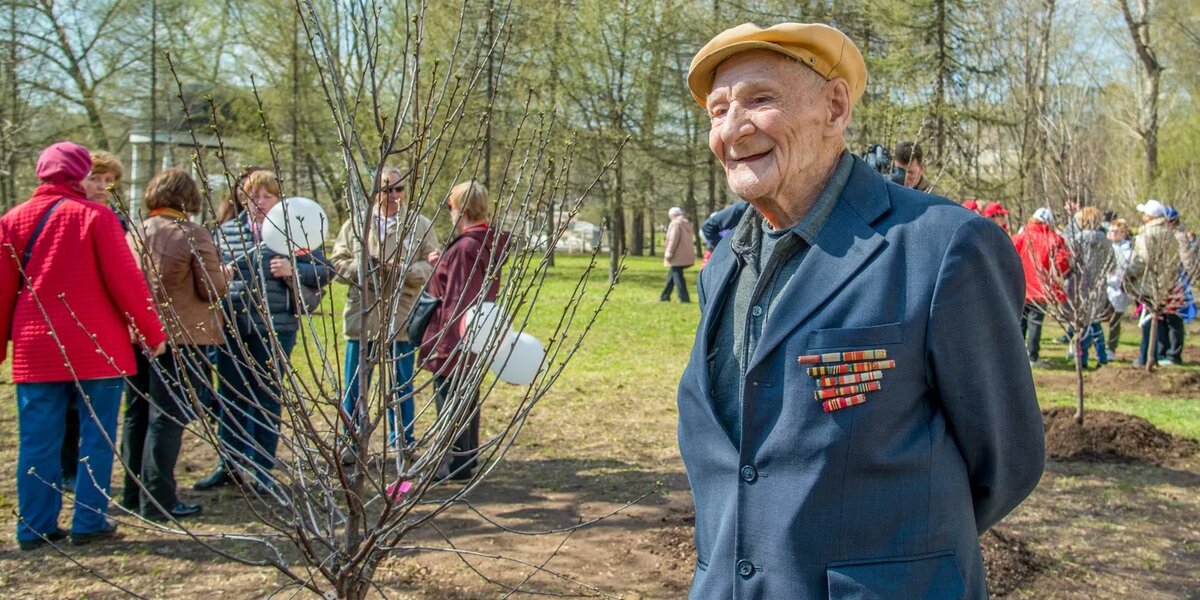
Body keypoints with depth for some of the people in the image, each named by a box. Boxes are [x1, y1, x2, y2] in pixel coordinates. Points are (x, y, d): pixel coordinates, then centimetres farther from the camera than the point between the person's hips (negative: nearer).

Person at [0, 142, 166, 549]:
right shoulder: (95, 216, -7)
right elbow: (125, 280, -9)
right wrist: (153, 332, -1)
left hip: (35, 351, 4)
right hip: (96, 348, -4)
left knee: (38, 440, 9)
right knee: (96, 436, 6)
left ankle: (35, 527, 14)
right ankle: (90, 522, 9)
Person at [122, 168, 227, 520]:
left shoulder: (133, 234, 7)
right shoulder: (193, 236, -10)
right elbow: (213, 289, -11)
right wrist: (224, 276, 9)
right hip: (180, 336, -6)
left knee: (137, 415, 15)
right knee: (167, 418, -2)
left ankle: (134, 494, 23)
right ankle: (158, 501, 0)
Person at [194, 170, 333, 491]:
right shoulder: (226, 231, 12)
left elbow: (325, 271, -1)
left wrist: (292, 271, -18)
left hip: (274, 328, -3)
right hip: (231, 327, 3)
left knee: (266, 398, 5)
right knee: (230, 397, 9)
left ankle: (262, 468, 16)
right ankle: (229, 464, 21)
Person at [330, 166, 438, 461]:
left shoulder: (421, 226, 4)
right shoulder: (355, 225, 10)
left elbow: (433, 266, -3)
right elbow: (337, 261, 7)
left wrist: (402, 270, -19)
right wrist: (361, 268, -13)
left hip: (402, 317, -1)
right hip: (361, 317, 2)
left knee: (401, 384, 8)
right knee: (355, 384, 7)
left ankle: (402, 444, 21)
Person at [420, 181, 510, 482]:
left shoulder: (465, 247, -21)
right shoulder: (488, 244, 8)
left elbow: (458, 300, -23)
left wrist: (444, 343, -23)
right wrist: (443, 264, 14)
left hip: (455, 340, -10)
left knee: (450, 400, 0)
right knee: (467, 398, 18)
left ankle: (456, 464, 7)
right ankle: (467, 458, 29)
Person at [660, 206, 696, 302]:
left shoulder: (675, 224, -12)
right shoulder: (688, 224, 15)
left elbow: (673, 240, -19)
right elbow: (692, 239, 19)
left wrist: (668, 254, -15)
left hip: (678, 256, -9)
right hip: (686, 255, 9)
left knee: (677, 276, -4)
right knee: (671, 275, 20)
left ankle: (684, 298, -6)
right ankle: (665, 296, 27)